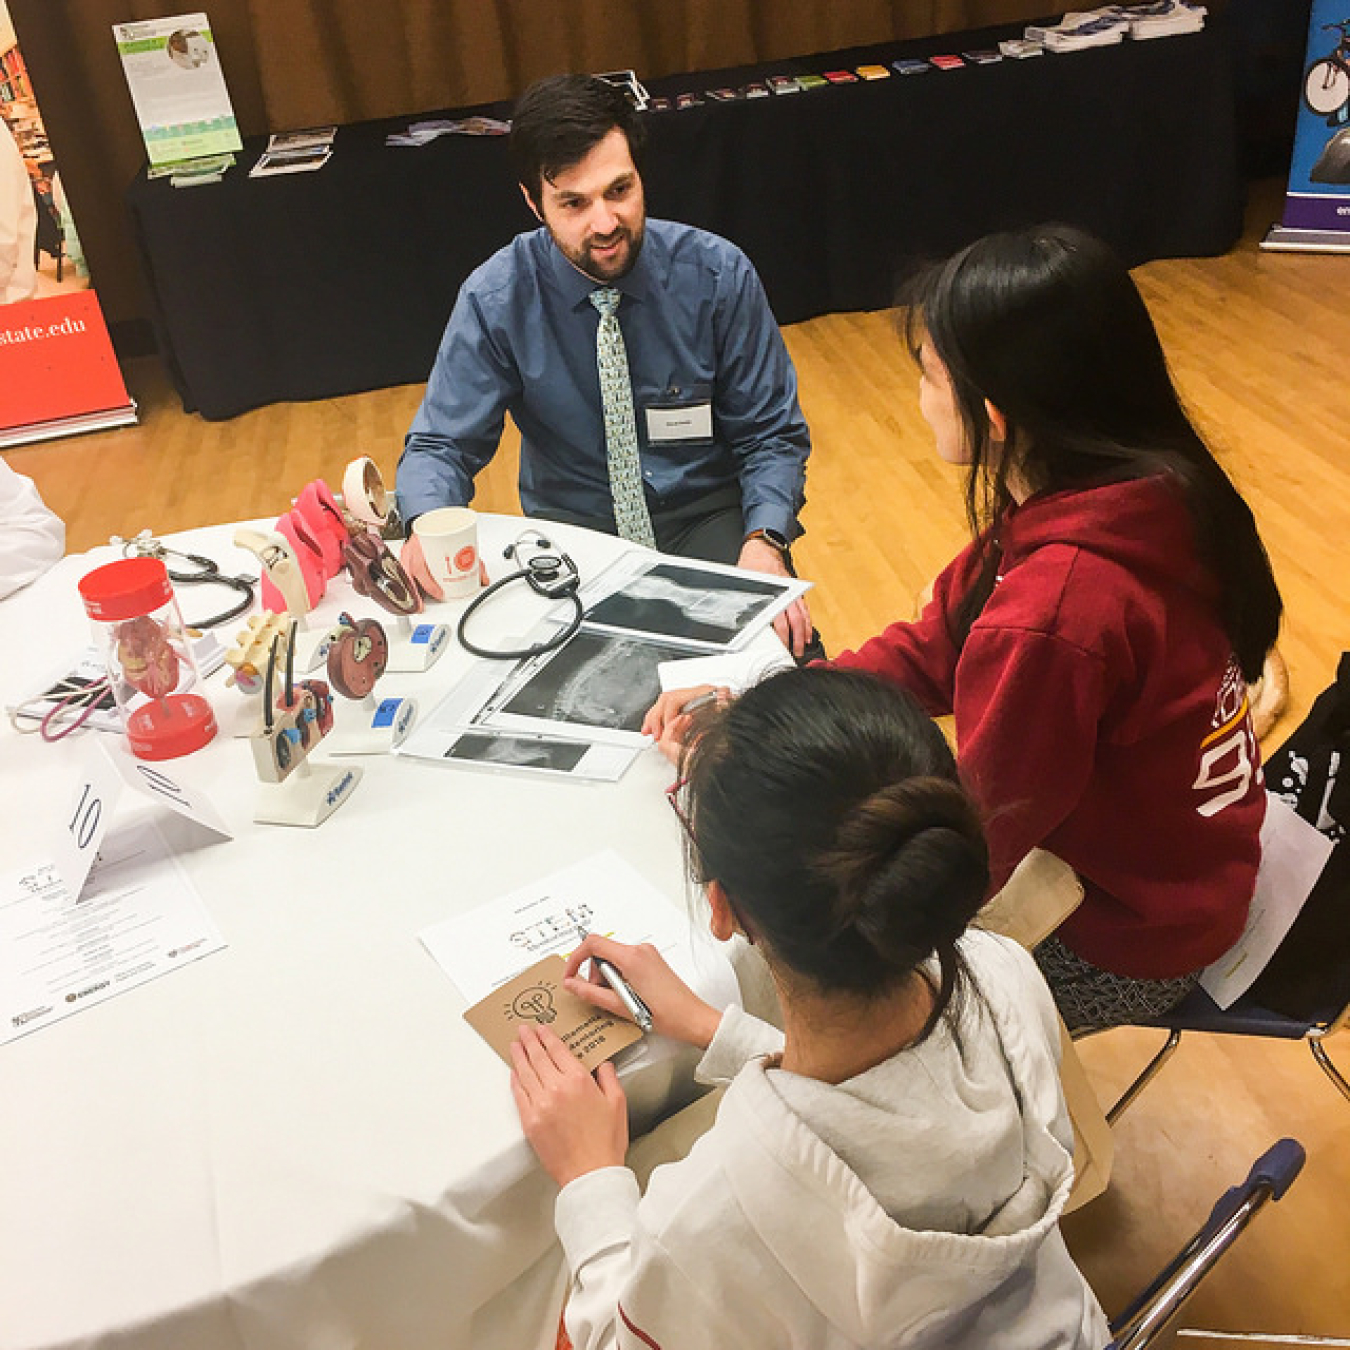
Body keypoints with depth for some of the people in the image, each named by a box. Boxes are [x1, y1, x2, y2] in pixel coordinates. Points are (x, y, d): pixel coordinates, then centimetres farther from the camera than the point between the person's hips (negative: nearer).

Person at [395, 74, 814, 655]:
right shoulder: (495, 300, -9)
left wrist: (764, 539, -23)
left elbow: (772, 435, -3)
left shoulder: (718, 274, -8)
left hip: (710, 519, 1)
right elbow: (440, 446, -5)